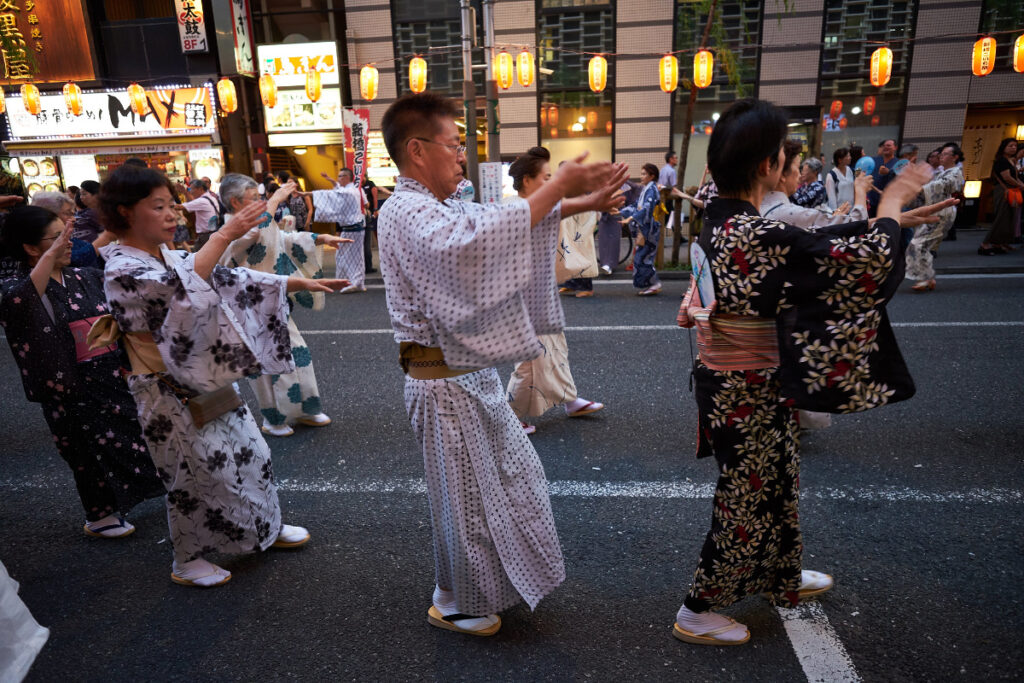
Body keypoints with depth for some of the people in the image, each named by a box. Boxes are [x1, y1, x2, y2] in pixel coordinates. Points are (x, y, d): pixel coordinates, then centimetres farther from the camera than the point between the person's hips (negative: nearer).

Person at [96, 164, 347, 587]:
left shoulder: (171, 258, 6)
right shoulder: (122, 270, -18)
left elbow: (230, 280, 4)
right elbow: (180, 288, -37)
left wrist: (301, 283, -1)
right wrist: (224, 236, -40)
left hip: (207, 381, 8)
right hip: (171, 393, -8)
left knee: (249, 449, 16)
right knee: (197, 473, 6)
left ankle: (266, 528, 37)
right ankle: (187, 562, 30)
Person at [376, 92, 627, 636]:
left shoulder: (439, 208, 11)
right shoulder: (404, 214, -20)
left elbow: (509, 223, 12)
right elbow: (474, 245, -38)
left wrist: (581, 203, 1)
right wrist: (556, 187, -32)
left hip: (471, 373, 10)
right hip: (445, 383, -10)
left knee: (509, 471, 23)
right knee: (464, 491, 7)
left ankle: (488, 579, 46)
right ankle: (454, 603, 32)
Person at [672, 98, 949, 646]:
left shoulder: (721, 221, 1)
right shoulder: (757, 235, -29)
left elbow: (811, 247, 16)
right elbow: (869, 259, -21)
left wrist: (892, 221, 20)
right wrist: (892, 202, -3)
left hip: (729, 381, 9)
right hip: (748, 394, -9)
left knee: (776, 484, 27)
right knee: (747, 500, 9)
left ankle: (784, 580, 51)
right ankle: (697, 614, 28)